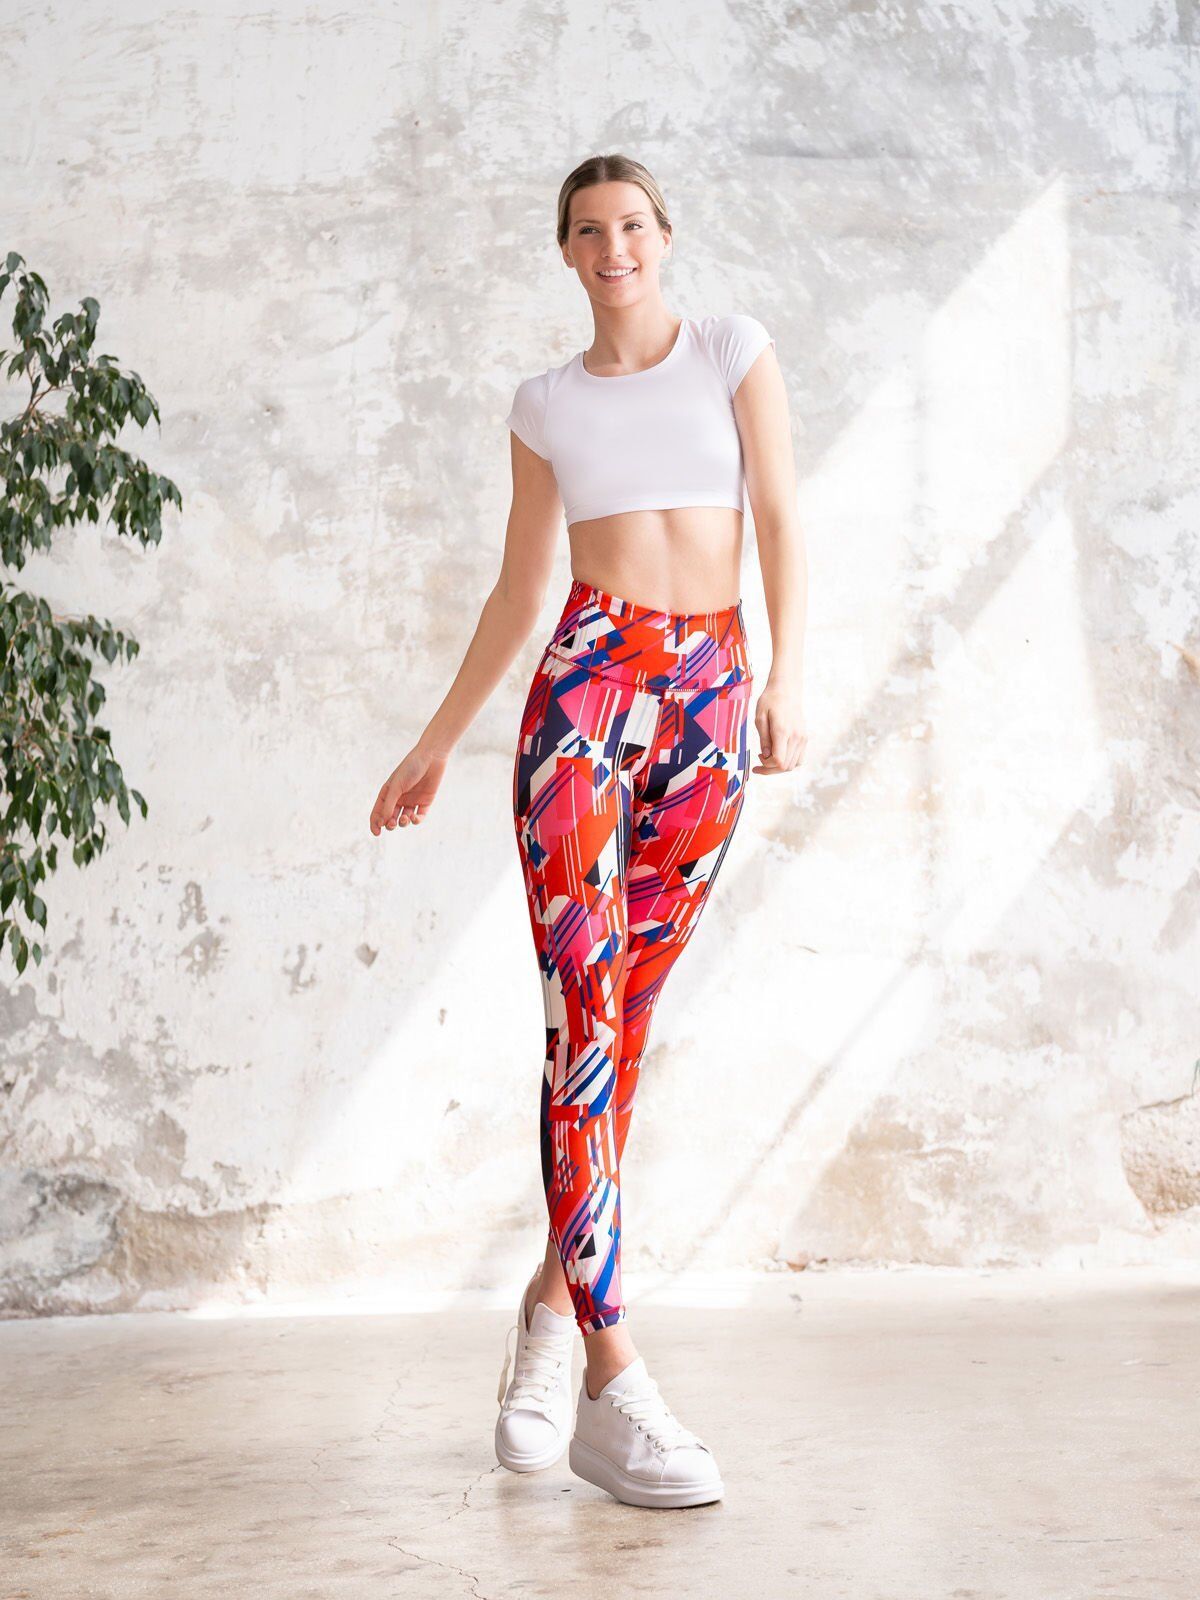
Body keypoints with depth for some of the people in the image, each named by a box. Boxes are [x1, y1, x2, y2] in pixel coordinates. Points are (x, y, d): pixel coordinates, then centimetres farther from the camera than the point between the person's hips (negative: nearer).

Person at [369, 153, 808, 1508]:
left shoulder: (734, 351, 12)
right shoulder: (547, 403, 15)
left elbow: (783, 525, 4)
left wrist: (788, 675, -11)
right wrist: (437, 743, 19)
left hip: (710, 699, 1)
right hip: (590, 680, 0)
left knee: (622, 1017, 2)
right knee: (584, 1012, -13)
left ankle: (556, 1296, 21)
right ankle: (612, 1387, -14)